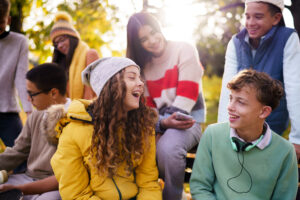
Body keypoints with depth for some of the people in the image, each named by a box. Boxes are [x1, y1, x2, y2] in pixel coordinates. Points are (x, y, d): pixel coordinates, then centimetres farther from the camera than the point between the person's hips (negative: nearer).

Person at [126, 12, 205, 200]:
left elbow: (187, 93, -11)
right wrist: (163, 123, -17)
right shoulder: (141, 64, 11)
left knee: (168, 147, -36)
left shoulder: (185, 50, -3)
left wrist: (171, 120, -19)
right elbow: (146, 109, 4)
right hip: (156, 123, 4)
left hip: (188, 119, -4)